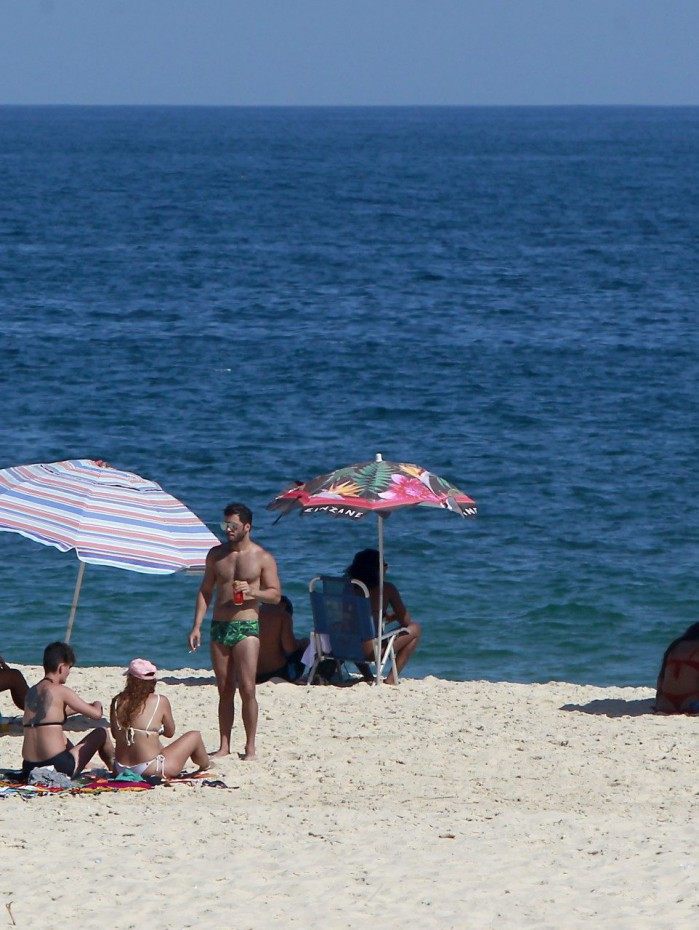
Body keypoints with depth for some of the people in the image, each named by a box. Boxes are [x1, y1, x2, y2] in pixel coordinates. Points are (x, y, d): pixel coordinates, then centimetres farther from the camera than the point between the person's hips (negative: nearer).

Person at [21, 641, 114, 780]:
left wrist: (87, 706, 42)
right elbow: (96, 714, -4)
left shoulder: (31, 692, 12)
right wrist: (97, 705, 21)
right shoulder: (61, 691, -9)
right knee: (102, 732, 17)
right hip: (59, 767, -7)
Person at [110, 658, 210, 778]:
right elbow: (170, 732, 2)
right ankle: (205, 766, 45)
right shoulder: (160, 701, -12)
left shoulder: (117, 702, -3)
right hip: (151, 771, -5)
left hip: (121, 770, 5)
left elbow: (115, 734, 10)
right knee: (195, 736, 16)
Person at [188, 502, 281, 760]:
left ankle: (250, 747, -5)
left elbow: (275, 594, 0)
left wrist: (251, 591, -19)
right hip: (219, 627, 4)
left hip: (246, 627, -4)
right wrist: (197, 626, 5)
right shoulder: (216, 554, 11)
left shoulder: (262, 558, 0)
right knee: (224, 690, 6)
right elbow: (205, 591, 14)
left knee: (247, 689, -10)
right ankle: (224, 745, 9)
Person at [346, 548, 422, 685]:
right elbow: (406, 621, 5)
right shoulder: (387, 589, -3)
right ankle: (392, 678, 11)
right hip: (372, 651, -6)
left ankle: (367, 675, 33)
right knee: (415, 629, 15)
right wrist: (391, 617, 25)